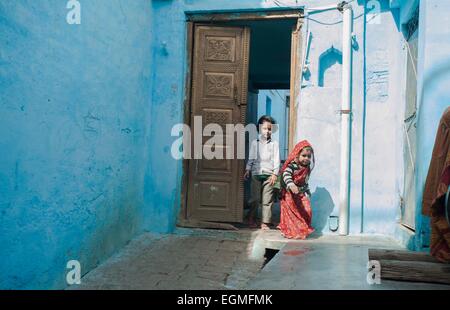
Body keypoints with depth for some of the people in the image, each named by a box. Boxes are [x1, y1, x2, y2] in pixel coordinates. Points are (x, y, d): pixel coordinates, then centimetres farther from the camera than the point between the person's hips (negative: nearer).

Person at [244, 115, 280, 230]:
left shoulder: (274, 144, 6)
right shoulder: (255, 143, 9)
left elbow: (276, 160, 3)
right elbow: (251, 158, 10)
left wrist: (275, 173, -5)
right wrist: (248, 170, 1)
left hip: (269, 175, 0)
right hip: (256, 174, 1)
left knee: (267, 200, 0)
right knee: (254, 198, 4)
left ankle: (265, 222, 7)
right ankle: (251, 220, 16)